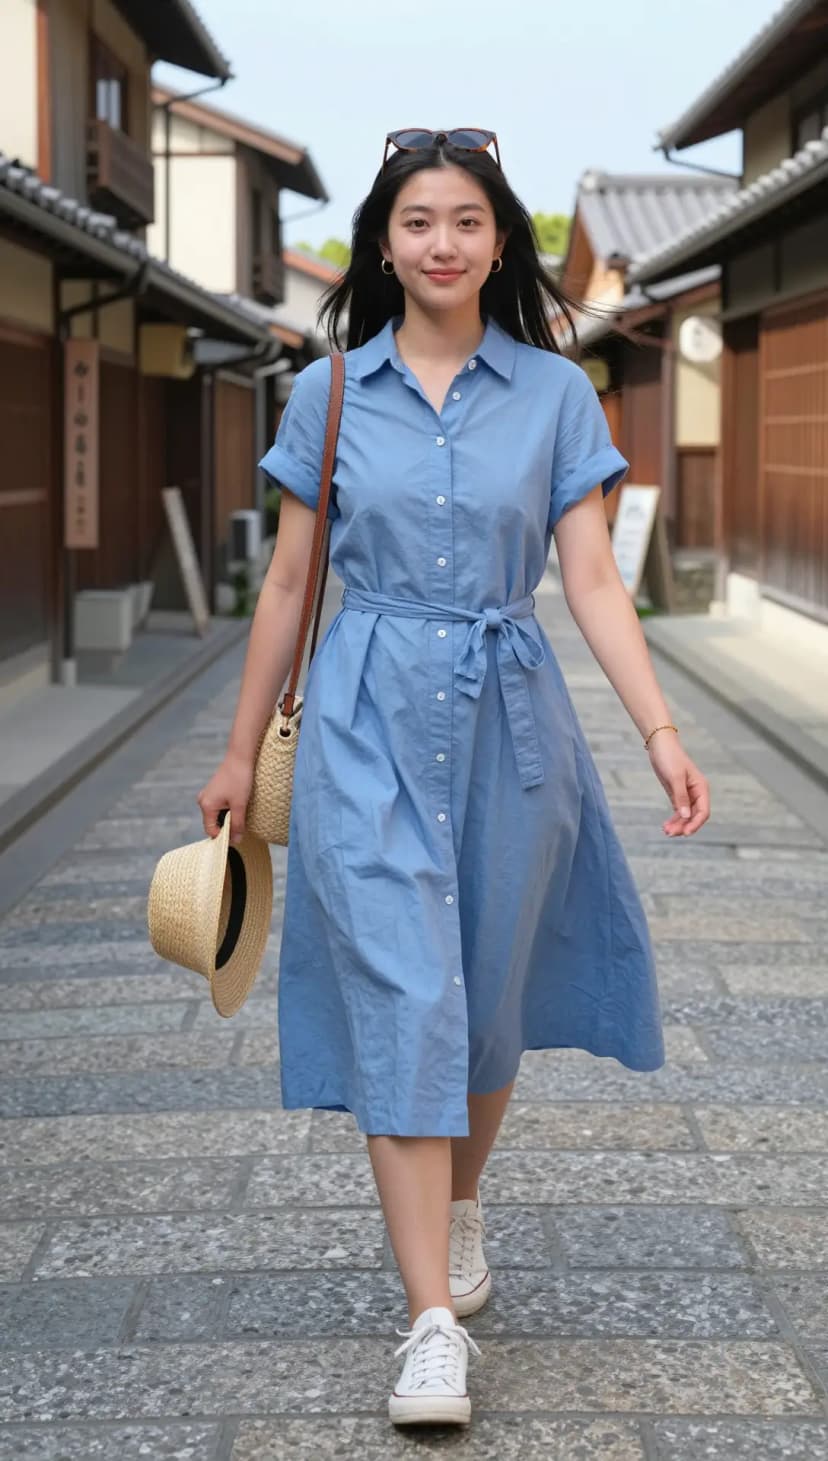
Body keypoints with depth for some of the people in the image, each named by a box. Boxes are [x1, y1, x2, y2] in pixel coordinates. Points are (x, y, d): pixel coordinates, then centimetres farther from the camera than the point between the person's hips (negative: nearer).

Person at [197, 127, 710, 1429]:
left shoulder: (556, 394, 1)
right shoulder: (329, 394, 3)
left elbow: (593, 582, -2)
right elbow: (288, 585, 8)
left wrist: (660, 729, -14)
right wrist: (241, 753, 10)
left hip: (507, 717, 1)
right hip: (369, 720, -1)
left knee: (487, 998, 12)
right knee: (402, 1003, -9)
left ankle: (460, 1207, 41)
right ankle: (433, 1323, -9)